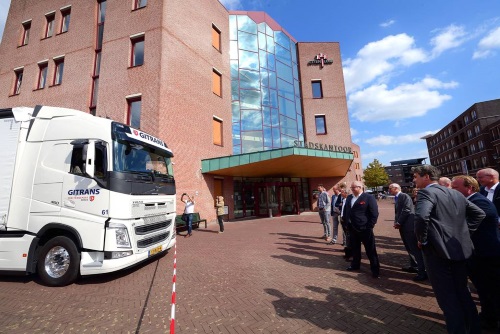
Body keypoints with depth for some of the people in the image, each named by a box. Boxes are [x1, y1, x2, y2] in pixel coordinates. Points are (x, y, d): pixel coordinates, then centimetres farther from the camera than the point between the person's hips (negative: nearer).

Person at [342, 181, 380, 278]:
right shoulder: (349, 198, 9)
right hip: (352, 229, 6)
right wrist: (347, 224, 11)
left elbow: (374, 214, -13)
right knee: (355, 249, 19)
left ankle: (375, 270, 17)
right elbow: (345, 211, 17)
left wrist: (369, 227, -14)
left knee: (371, 250, 5)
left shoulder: (369, 197, -10)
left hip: (365, 229, -6)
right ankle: (355, 265, 35)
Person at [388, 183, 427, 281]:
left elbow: (406, 210, -20)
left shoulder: (405, 196, -12)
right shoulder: (397, 198, 16)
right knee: (409, 248, 18)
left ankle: (422, 271, 2)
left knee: (415, 248, -5)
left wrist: (398, 223, -16)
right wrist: (396, 222, 1)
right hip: (403, 227, 9)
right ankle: (414, 266, 30)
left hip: (409, 226, -9)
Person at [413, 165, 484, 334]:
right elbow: (479, 213, 17)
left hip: (438, 251, -8)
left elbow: (421, 216, -32)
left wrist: (422, 240, -16)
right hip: (461, 249, 8)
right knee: (462, 292, 23)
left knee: (448, 297, 6)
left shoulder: (426, 192, -16)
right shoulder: (456, 193, 11)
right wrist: (464, 233, 15)